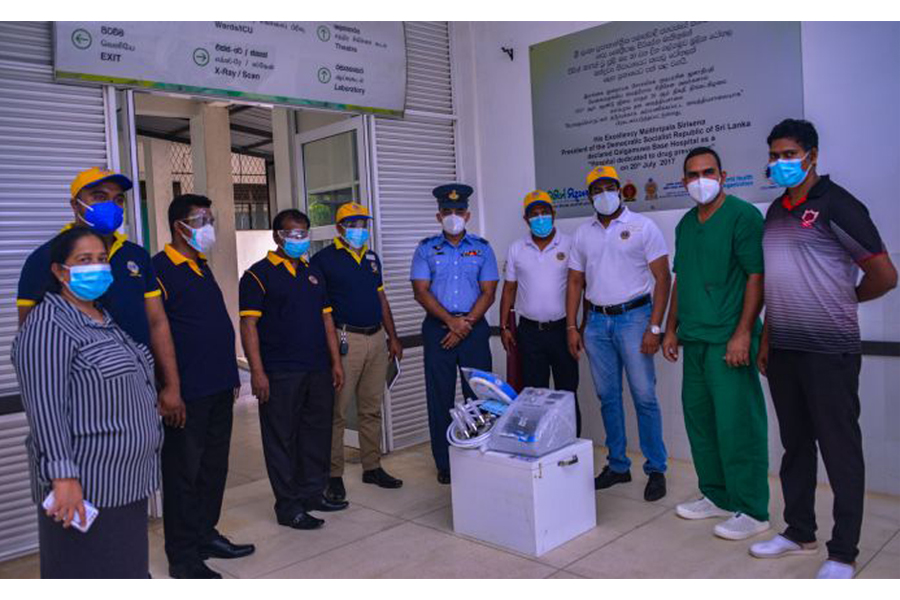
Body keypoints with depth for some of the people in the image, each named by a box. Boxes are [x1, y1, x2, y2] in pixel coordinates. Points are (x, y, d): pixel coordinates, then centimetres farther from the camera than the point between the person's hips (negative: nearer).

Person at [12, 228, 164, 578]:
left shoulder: (106, 318, 13)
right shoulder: (48, 325, -14)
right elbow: (45, 408, -21)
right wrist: (63, 478, -25)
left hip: (127, 478, 9)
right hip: (85, 486, -8)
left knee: (125, 573, 17)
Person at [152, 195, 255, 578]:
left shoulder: (202, 268, 15)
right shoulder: (160, 270, -11)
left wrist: (231, 375, 19)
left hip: (218, 388, 9)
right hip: (187, 391, -8)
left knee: (214, 467, 16)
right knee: (183, 471, 2)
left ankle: (206, 536, 31)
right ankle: (182, 557, 13)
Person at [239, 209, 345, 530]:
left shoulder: (313, 273, 16)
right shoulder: (259, 275, -3)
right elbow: (249, 325, -9)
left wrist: (335, 362, 11)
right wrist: (257, 371, -16)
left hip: (318, 370, 7)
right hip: (280, 373, -6)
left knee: (318, 432, 13)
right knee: (282, 438, 1)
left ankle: (314, 492, 28)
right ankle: (288, 506, 11)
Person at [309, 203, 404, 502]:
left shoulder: (372, 258, 16)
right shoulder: (323, 259, -3)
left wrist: (393, 337, 17)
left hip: (377, 338, 6)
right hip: (345, 340, -6)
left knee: (372, 409, 13)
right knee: (337, 411, -1)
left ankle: (372, 467, 23)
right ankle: (334, 475, 9)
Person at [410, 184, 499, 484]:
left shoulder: (481, 248, 8)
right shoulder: (427, 248, 6)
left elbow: (488, 292, 2)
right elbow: (421, 291, -2)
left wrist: (466, 324, -10)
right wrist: (451, 321, -12)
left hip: (474, 328, 0)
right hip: (437, 329, 0)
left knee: (479, 395, 0)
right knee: (440, 397, 4)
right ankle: (444, 464, 14)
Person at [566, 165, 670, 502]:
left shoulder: (642, 227, -2)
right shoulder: (583, 234, 12)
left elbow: (662, 278, -6)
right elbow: (575, 282, 13)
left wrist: (654, 327, -13)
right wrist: (572, 327, 5)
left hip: (633, 316, -4)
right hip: (597, 321, 4)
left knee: (644, 396, -4)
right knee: (607, 397, 9)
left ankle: (656, 470, 9)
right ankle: (617, 466, 21)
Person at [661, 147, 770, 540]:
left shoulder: (743, 216, -7)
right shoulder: (685, 224, 16)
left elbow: (757, 276, -12)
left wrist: (743, 334, -18)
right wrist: (672, 328, 18)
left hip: (729, 341, -8)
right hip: (694, 341, 8)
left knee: (737, 425, -3)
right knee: (700, 420, 14)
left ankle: (751, 511, 10)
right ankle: (717, 497, 28)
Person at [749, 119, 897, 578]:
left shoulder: (836, 205, -9)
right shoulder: (775, 212, 13)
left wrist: (842, 299, 8)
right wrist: (766, 339, 15)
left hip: (829, 352, -7)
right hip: (784, 351, 7)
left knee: (840, 452, 3)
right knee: (795, 446, 16)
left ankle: (843, 553, 15)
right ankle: (799, 533, 30)